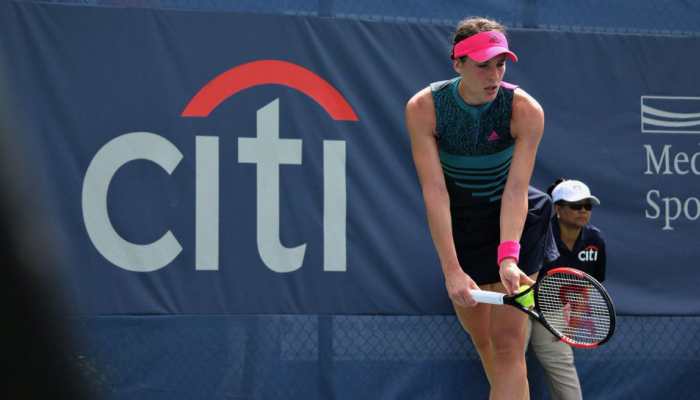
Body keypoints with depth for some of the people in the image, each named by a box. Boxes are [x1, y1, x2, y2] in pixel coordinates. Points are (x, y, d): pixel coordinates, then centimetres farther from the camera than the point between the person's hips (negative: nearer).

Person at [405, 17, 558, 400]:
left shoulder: (525, 110, -20)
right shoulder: (423, 108, -19)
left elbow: (516, 189, -24)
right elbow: (434, 191, -23)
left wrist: (508, 256, -39)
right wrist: (452, 270, -30)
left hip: (513, 223, -2)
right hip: (457, 224, 2)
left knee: (507, 344, -12)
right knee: (481, 339, 8)